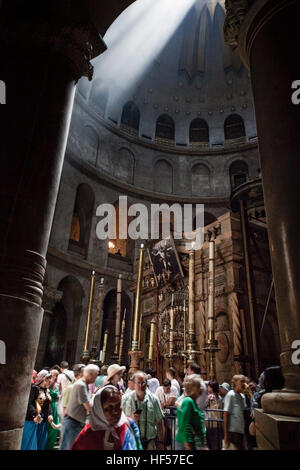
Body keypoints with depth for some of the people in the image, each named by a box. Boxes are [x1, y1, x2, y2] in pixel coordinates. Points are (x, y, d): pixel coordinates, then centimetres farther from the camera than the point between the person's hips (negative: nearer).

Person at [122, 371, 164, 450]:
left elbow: (159, 422, 2)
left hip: (150, 441, 1)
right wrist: (130, 418, -18)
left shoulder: (154, 399, -2)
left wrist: (160, 442, 3)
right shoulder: (125, 399, -5)